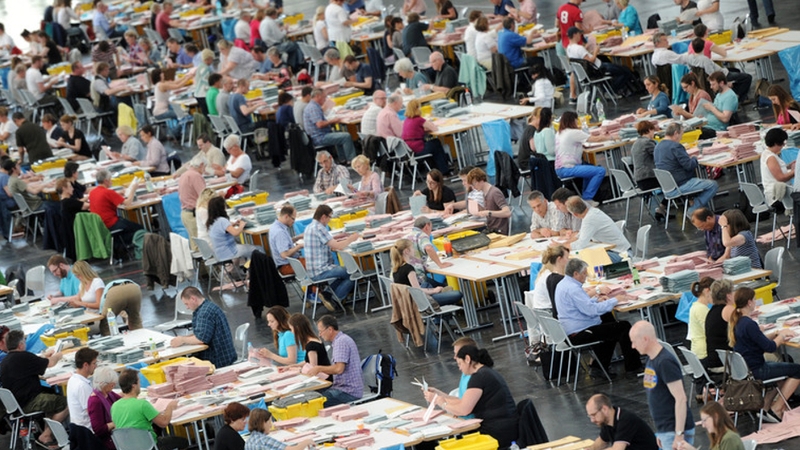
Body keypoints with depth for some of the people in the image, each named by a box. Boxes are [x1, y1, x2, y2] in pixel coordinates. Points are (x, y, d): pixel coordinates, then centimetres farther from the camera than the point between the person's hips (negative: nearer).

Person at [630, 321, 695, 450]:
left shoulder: (665, 362, -17)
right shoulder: (650, 360, 10)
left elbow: (680, 399, -20)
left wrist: (679, 435, -21)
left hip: (675, 432, -9)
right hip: (664, 430, 9)